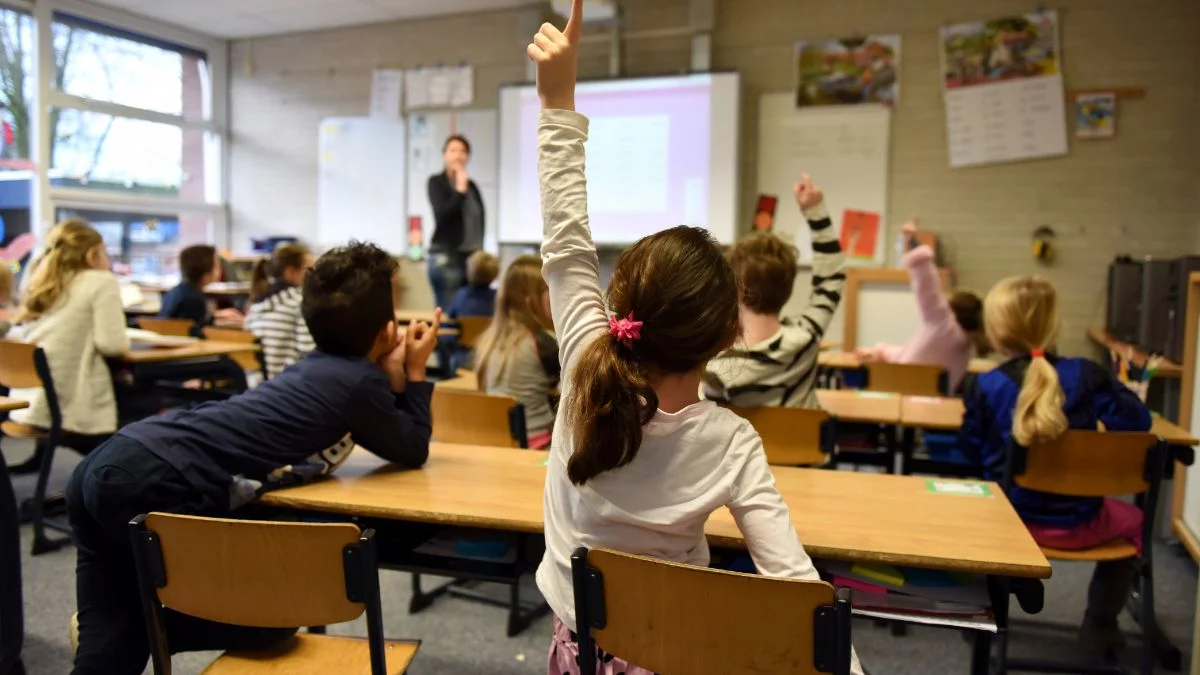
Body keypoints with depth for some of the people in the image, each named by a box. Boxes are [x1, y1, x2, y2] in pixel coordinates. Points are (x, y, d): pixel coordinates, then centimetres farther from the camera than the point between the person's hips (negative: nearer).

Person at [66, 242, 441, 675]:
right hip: (156, 485, -9)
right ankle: (147, 629, 13)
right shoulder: (360, 380, -4)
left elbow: (368, 429, 30)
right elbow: (413, 451, 12)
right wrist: (415, 372, 18)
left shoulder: (320, 367, 20)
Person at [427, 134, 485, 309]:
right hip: (446, 257, -5)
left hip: (472, 256, 5)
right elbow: (442, 214, -13)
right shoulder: (436, 182, 1)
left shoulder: (472, 185, 14)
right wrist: (460, 190, -11)